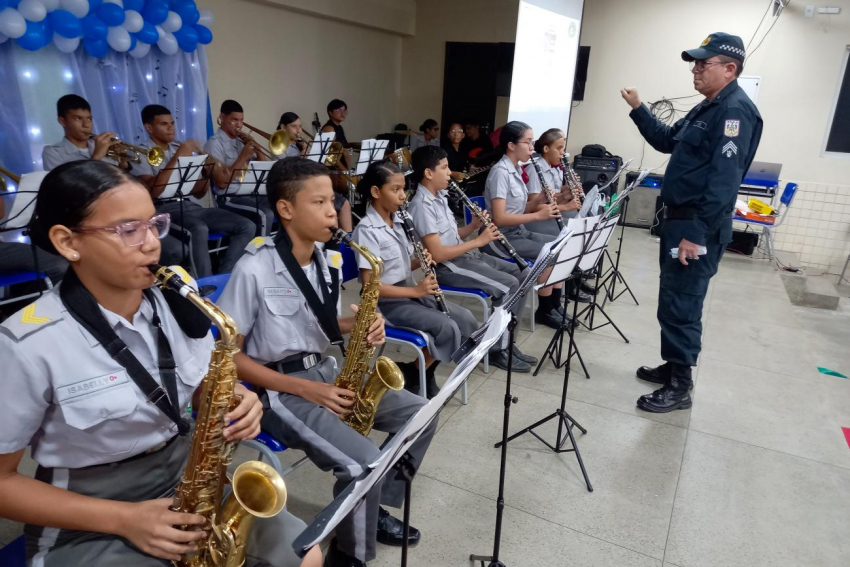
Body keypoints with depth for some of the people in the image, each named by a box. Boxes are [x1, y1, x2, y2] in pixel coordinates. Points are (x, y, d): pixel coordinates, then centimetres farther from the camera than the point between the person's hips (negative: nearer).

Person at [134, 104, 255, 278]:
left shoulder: (181, 148, 22)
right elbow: (153, 191, -16)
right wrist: (178, 156, -14)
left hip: (191, 205, 6)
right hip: (164, 209, -6)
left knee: (247, 226, -13)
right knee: (200, 229, -39)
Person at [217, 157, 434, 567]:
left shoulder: (326, 260, 2)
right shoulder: (254, 270, -19)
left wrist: (360, 326, -7)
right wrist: (305, 388, -19)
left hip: (326, 373, 8)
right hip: (279, 391, -7)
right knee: (365, 463, -24)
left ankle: (375, 508, 19)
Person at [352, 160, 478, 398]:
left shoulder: (397, 221, 7)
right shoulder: (367, 230, -17)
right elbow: (370, 285, -21)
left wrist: (421, 261, -5)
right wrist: (416, 290, -23)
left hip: (411, 292, 8)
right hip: (387, 302, -8)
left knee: (466, 320, -3)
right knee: (447, 328, -23)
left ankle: (425, 372, 11)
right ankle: (411, 377, 0)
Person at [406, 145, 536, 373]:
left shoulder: (440, 196, 12)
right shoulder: (422, 205, -18)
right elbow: (437, 253, -24)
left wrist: (474, 225, -1)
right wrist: (479, 240, -18)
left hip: (465, 255, 10)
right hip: (447, 266, -10)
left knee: (520, 274, 5)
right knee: (509, 285, -20)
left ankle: (505, 340, 9)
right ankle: (497, 349, -6)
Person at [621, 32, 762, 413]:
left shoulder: (735, 110, -16)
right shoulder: (708, 107, 16)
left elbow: (724, 181, -24)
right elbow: (666, 141, 24)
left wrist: (697, 234, -26)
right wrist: (638, 109, 13)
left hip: (699, 228, -10)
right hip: (679, 219, 10)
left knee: (681, 306, -4)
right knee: (672, 302, 17)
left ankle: (679, 388, 8)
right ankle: (673, 367, 31)